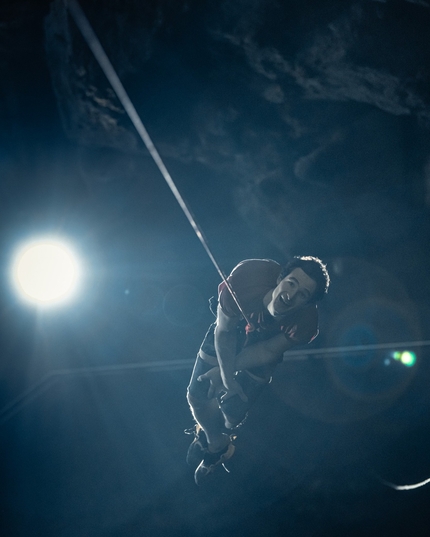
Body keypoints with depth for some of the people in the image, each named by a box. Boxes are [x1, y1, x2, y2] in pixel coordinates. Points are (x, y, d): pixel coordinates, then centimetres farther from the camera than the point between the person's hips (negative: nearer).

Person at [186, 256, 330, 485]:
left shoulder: (305, 322, -37)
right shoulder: (248, 275, -41)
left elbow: (268, 352, -21)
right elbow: (224, 330, -24)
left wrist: (223, 371, -19)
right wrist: (227, 377, -28)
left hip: (264, 345, -1)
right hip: (230, 327, 1)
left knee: (232, 409, -5)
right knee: (197, 395, 1)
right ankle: (216, 442, 34)